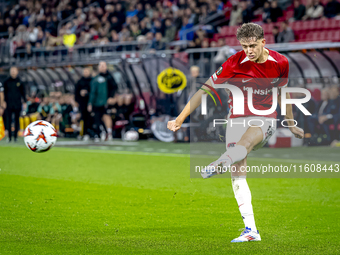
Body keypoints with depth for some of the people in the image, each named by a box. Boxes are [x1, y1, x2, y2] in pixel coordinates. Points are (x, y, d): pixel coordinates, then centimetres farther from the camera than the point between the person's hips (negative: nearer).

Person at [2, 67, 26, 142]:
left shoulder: (19, 82, 2)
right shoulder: (6, 81, 2)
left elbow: (23, 92, 8)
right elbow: (4, 92, 7)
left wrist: (24, 102, 4)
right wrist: (4, 101, 0)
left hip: (18, 104, 0)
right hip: (9, 104, 0)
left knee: (17, 120, 4)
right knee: (8, 120, -1)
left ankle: (16, 136, 11)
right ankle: (9, 136, 5)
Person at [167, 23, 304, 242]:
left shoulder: (280, 63, -3)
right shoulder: (234, 63, -10)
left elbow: (283, 92, 16)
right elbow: (205, 90, -7)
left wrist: (291, 123, 26)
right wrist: (180, 119, -12)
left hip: (265, 119, 0)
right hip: (237, 119, 0)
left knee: (245, 142, -37)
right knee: (238, 174, -13)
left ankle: (219, 164, -66)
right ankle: (251, 230, -11)